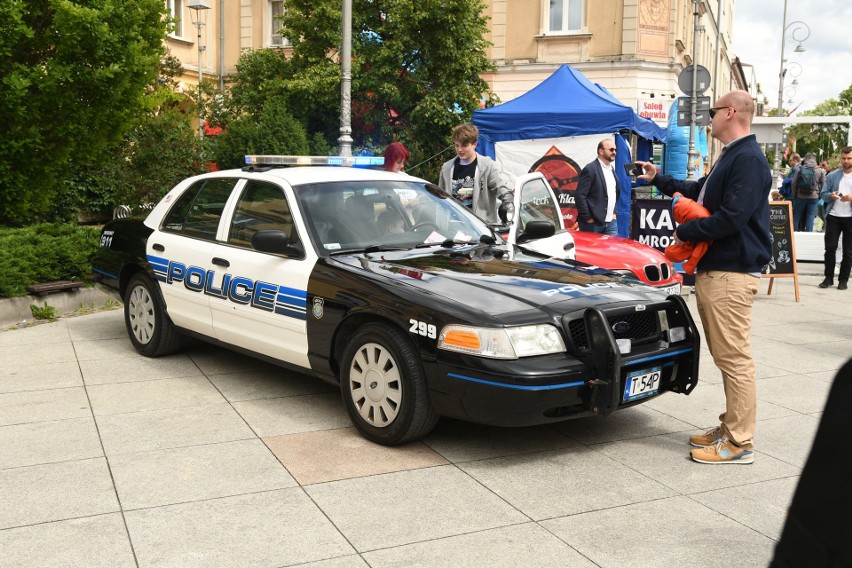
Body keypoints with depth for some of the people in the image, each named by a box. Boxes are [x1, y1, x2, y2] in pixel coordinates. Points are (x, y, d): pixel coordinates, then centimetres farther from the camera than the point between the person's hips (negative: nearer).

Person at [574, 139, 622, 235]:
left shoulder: (612, 168, 15)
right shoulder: (590, 169, -10)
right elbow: (579, 195, -16)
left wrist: (614, 212, 16)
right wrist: (588, 218, -15)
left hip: (611, 223, 7)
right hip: (593, 224, -7)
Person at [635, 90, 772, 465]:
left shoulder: (748, 159, -15)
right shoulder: (729, 157, 18)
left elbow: (731, 219, -23)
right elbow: (699, 192, 31)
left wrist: (685, 232, -10)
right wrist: (658, 180, 33)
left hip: (731, 275, -10)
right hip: (713, 271, 10)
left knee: (734, 358, -6)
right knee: (725, 357, 15)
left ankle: (739, 443, 1)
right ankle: (730, 429, 25)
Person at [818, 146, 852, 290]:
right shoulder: (832, 176, 7)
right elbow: (823, 194, 6)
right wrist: (831, 196, -15)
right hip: (833, 216, 1)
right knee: (830, 248, 2)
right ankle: (829, 278, 11)